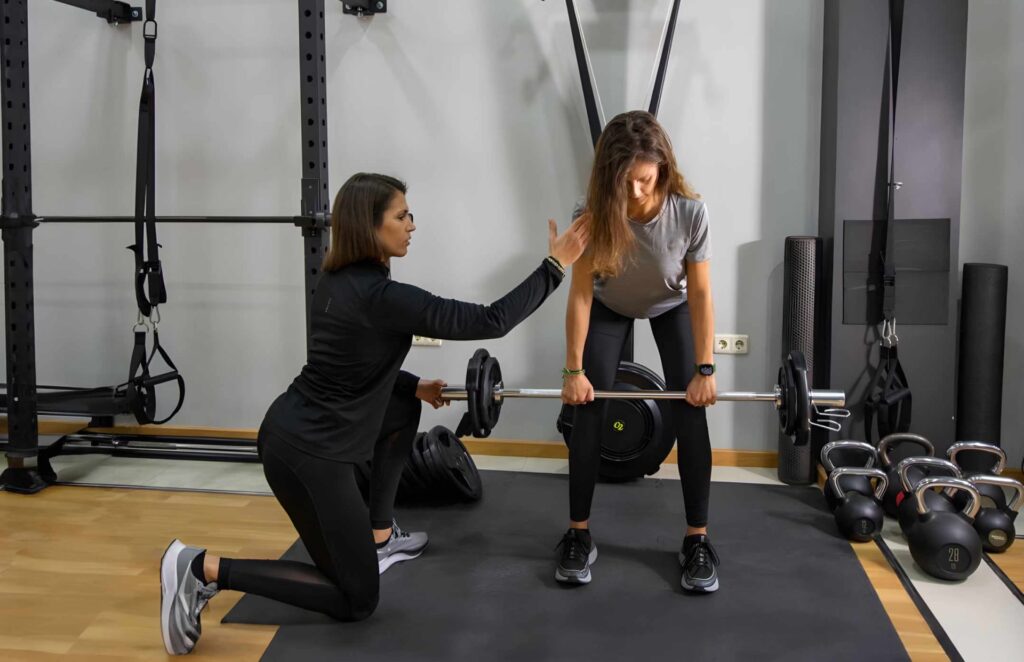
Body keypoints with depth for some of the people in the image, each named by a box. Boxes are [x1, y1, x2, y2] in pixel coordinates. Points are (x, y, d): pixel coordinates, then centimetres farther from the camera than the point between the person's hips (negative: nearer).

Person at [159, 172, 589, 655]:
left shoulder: (339, 279, 6)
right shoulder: (380, 296, -21)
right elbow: (490, 322, -20)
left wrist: (415, 385, 19)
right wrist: (555, 267, -14)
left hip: (295, 429, 9)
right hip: (307, 453, -9)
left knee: (405, 407, 26)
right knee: (355, 601, 4)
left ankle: (378, 537, 30)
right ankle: (204, 570, -3)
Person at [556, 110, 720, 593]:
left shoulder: (690, 211, -33)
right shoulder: (591, 215, -32)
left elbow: (700, 293, -24)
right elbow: (580, 294, -24)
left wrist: (704, 369, -22)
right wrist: (573, 370, -22)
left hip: (671, 308, 0)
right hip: (610, 308, 0)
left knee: (689, 412, -10)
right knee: (588, 410, -8)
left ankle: (697, 539, 1)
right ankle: (578, 535, 3)